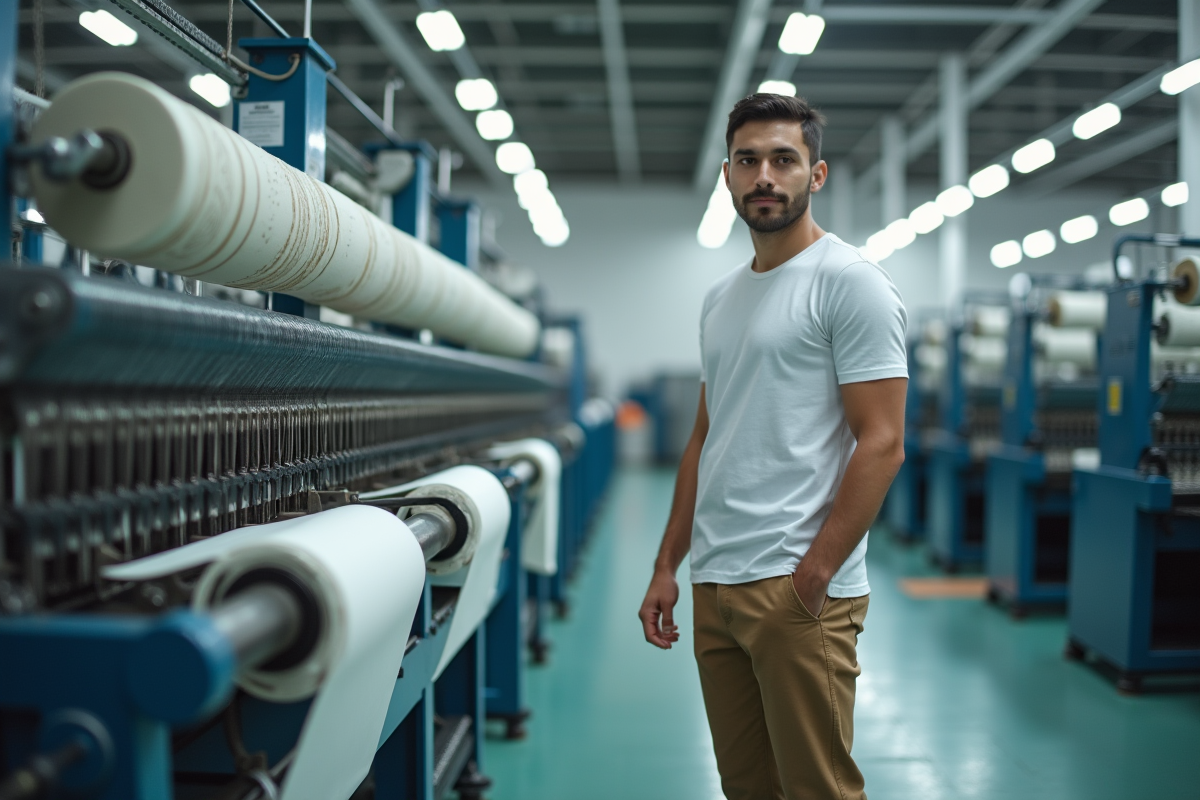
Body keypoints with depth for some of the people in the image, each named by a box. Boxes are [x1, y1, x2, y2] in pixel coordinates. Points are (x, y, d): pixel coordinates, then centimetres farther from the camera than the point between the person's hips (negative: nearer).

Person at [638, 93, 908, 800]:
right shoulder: (720, 299, 16)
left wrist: (811, 580, -17)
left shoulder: (850, 282, -7)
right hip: (713, 584, 8)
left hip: (797, 588, -7)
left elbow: (882, 445, -14)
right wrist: (667, 567, 15)